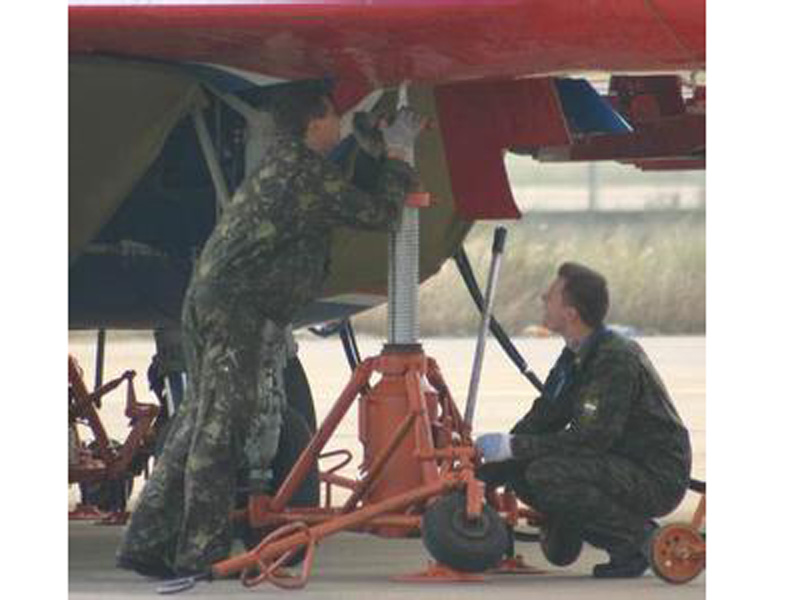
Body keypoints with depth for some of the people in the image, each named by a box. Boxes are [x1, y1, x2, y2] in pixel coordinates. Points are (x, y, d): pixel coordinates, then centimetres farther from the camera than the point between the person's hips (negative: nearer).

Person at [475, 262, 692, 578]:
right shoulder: (574, 357, 7)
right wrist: (484, 475, 0)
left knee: (546, 474, -27)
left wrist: (515, 446, -24)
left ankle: (640, 539, -13)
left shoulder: (618, 359, -23)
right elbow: (543, 419, 9)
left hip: (657, 479, -9)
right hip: (618, 468, 9)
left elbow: (594, 439, -27)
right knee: (517, 468, 0)